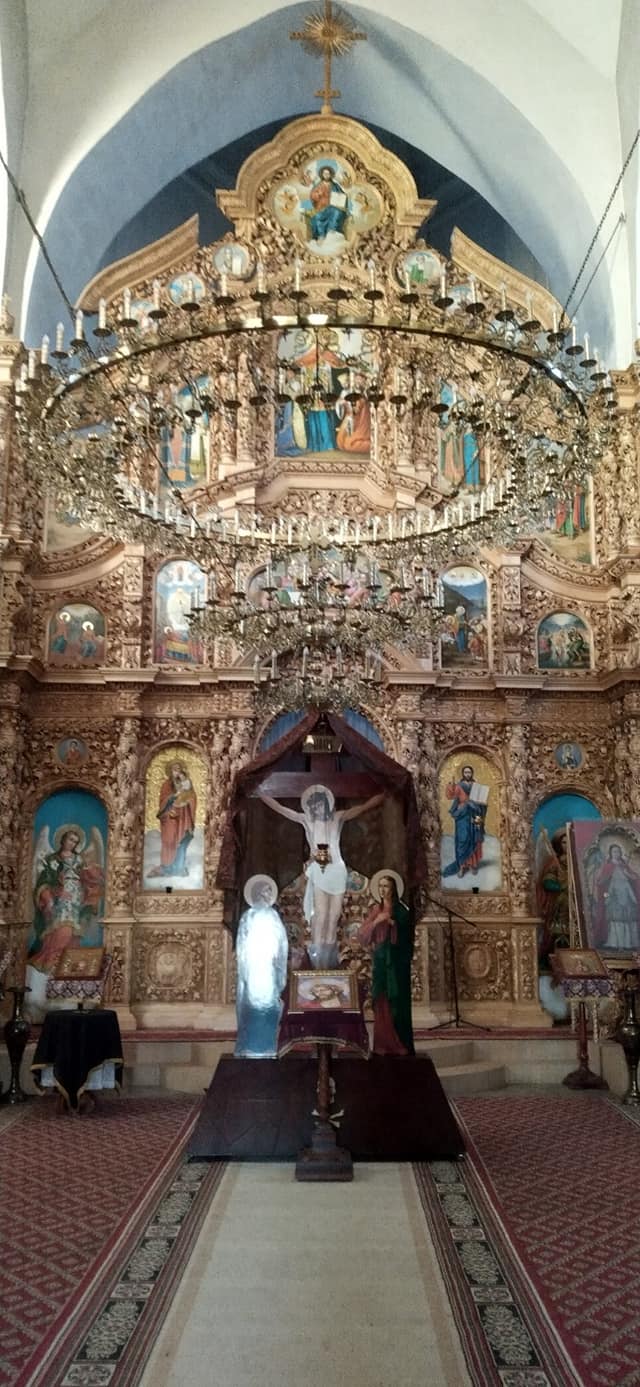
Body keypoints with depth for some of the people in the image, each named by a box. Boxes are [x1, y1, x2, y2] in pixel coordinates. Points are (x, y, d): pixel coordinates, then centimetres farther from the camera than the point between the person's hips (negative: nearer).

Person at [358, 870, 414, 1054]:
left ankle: (401, 1046, -1)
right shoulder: (375, 910, 10)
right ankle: (383, 1045, 6)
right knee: (380, 1001, 1)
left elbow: (408, 934, 1)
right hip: (380, 959, 3)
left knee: (397, 1001, -6)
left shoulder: (401, 910, 1)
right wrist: (376, 922, -11)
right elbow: (362, 934, 2)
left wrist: (393, 924, -11)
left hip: (397, 960, -3)